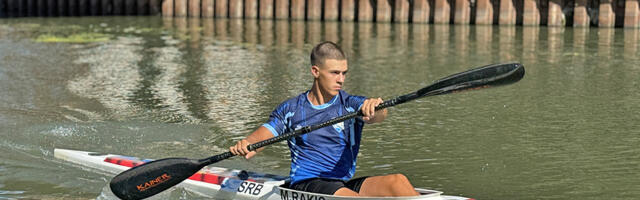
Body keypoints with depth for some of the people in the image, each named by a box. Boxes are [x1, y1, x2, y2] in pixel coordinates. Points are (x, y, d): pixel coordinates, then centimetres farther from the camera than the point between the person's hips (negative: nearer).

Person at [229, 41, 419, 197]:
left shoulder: (351, 104, 6)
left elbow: (379, 116, -15)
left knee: (397, 181, -23)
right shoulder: (291, 109, 8)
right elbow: (261, 136, 2)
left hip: (346, 183, 3)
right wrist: (245, 145, -23)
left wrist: (375, 108, -41)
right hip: (306, 184, -3)